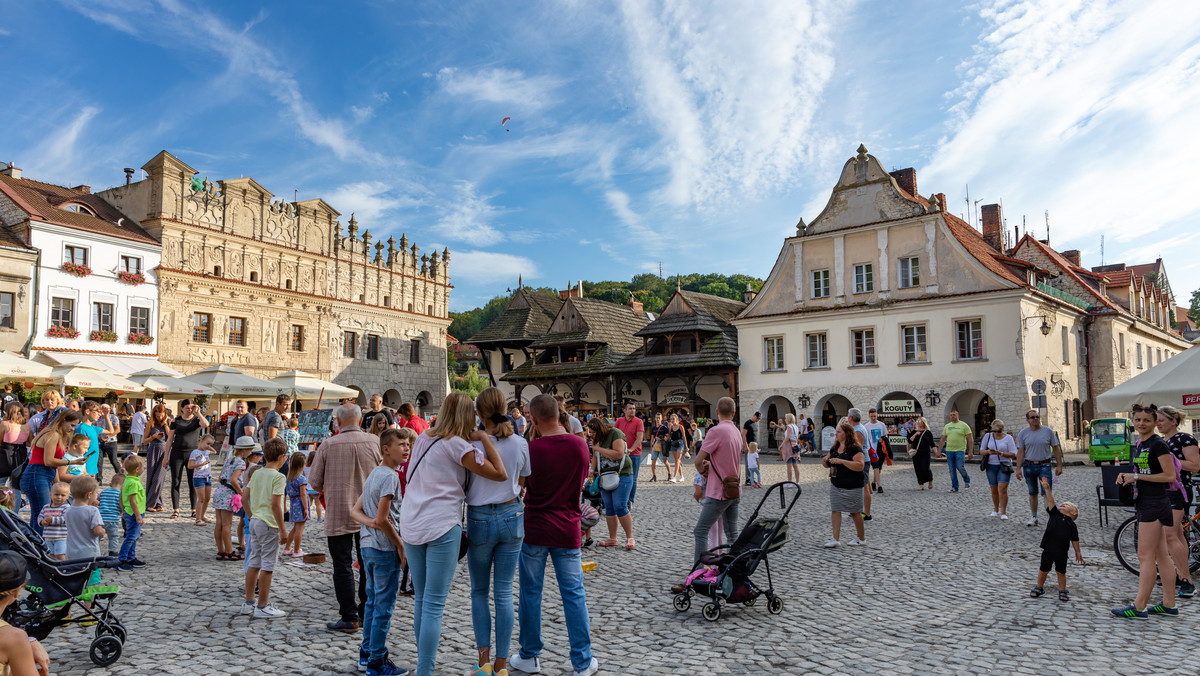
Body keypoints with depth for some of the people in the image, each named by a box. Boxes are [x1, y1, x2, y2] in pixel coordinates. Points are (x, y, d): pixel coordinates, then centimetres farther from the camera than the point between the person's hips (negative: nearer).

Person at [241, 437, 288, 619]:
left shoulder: (257, 474, 8)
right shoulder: (278, 477, -15)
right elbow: (275, 505, -20)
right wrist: (283, 529, -14)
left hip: (255, 522, 8)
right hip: (269, 524, -8)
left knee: (254, 562, 16)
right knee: (267, 565, 0)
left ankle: (248, 602, 24)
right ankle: (262, 607, 5)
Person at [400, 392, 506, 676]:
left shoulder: (423, 438, 10)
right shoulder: (457, 445, -11)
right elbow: (500, 474, -11)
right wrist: (484, 438, -3)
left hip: (410, 525, 7)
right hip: (441, 527, -7)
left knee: (421, 599, 18)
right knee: (434, 604, -3)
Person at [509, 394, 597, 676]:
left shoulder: (530, 449, -13)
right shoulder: (579, 444, -4)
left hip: (534, 529, -2)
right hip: (567, 530, 2)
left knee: (530, 593, 11)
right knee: (574, 594, 8)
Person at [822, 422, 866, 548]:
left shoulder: (855, 449, -13)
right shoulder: (834, 449, 11)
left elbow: (860, 466, -24)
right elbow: (827, 464, 19)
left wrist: (841, 461, -28)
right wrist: (825, 461, -5)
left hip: (852, 487, -7)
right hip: (835, 485, 7)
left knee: (855, 512, 5)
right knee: (835, 510, 0)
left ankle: (861, 538, 22)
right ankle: (835, 538, 3)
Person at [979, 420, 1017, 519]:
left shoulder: (1008, 438, -2)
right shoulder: (988, 436, 5)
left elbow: (1013, 454, -5)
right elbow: (981, 451, 6)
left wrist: (1001, 453, -20)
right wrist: (988, 452, -16)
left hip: (1004, 466, -3)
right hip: (991, 466, 3)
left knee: (1002, 489, -14)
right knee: (994, 490, 9)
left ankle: (1003, 513, -10)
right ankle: (995, 510, 24)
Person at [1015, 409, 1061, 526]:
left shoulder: (1048, 431, 2)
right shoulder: (1023, 433, 3)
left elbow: (1056, 449, 5)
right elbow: (1020, 452, 0)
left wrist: (1059, 466, 0)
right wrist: (1018, 468, -7)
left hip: (1045, 465, -1)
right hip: (1029, 466, 1)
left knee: (1047, 492, -9)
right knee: (1032, 493, 10)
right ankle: (1033, 517, 19)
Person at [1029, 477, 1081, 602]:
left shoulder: (1071, 525, 5)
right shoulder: (1055, 514, 6)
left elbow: (1074, 539, 12)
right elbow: (1050, 501, -4)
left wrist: (1078, 552, 13)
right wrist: (1047, 489, -13)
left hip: (1061, 552, 0)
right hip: (1048, 549, 0)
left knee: (1061, 572, 9)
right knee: (1043, 570, 9)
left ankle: (1062, 591, 27)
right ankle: (1039, 588, 26)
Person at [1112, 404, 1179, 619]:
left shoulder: (1158, 445, -13)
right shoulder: (1137, 446, 14)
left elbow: (1170, 476, -18)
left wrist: (1137, 476, -16)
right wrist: (1127, 477, 6)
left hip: (1155, 505, -10)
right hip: (1144, 503, 10)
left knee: (1145, 556, -6)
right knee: (1160, 556, 13)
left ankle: (1139, 607, -1)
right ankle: (1169, 605, 19)